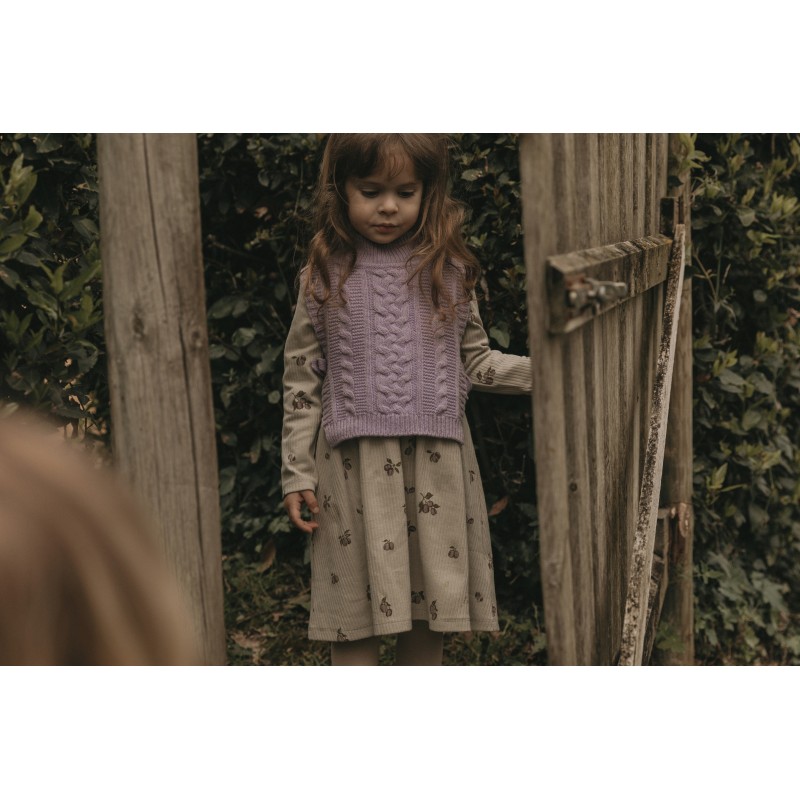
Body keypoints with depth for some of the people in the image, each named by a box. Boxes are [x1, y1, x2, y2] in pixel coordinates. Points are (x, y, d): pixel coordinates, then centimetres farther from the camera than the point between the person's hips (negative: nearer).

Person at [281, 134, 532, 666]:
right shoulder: (325, 277, 2)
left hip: (436, 462, 2)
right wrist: (297, 474, 1)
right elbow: (302, 381, 3)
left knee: (432, 602, 10)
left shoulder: (449, 272, 6)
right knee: (355, 607, 3)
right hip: (355, 463, -1)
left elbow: (475, 360, 12)